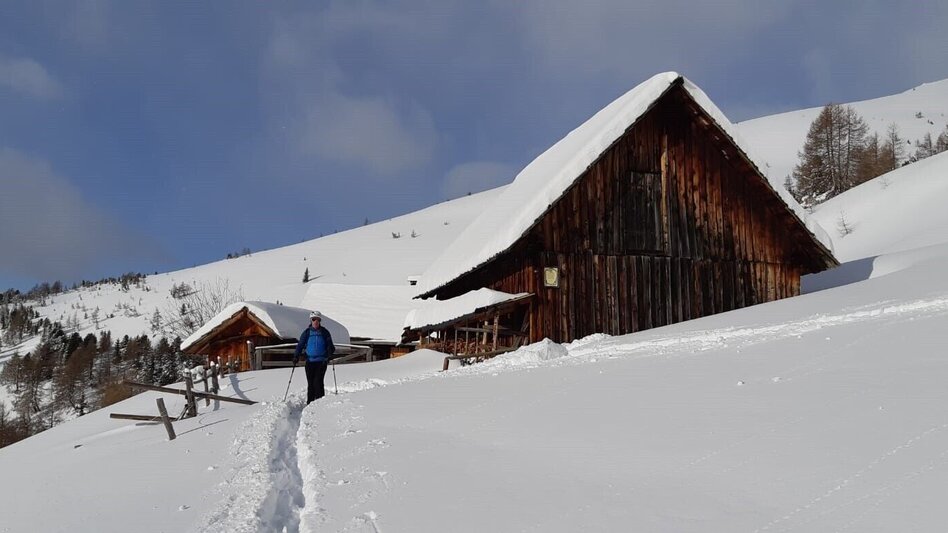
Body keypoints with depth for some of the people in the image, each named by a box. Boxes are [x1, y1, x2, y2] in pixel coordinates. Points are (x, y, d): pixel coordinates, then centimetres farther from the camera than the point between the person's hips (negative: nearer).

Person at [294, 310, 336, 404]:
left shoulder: (324, 332, 4)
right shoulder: (307, 332, 6)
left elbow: (330, 346, 6)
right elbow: (300, 345, 5)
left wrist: (330, 354, -13)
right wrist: (296, 356, -9)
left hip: (322, 361, -2)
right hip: (310, 361, 2)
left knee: (318, 382, -12)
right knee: (310, 383, 4)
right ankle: (310, 404, 13)